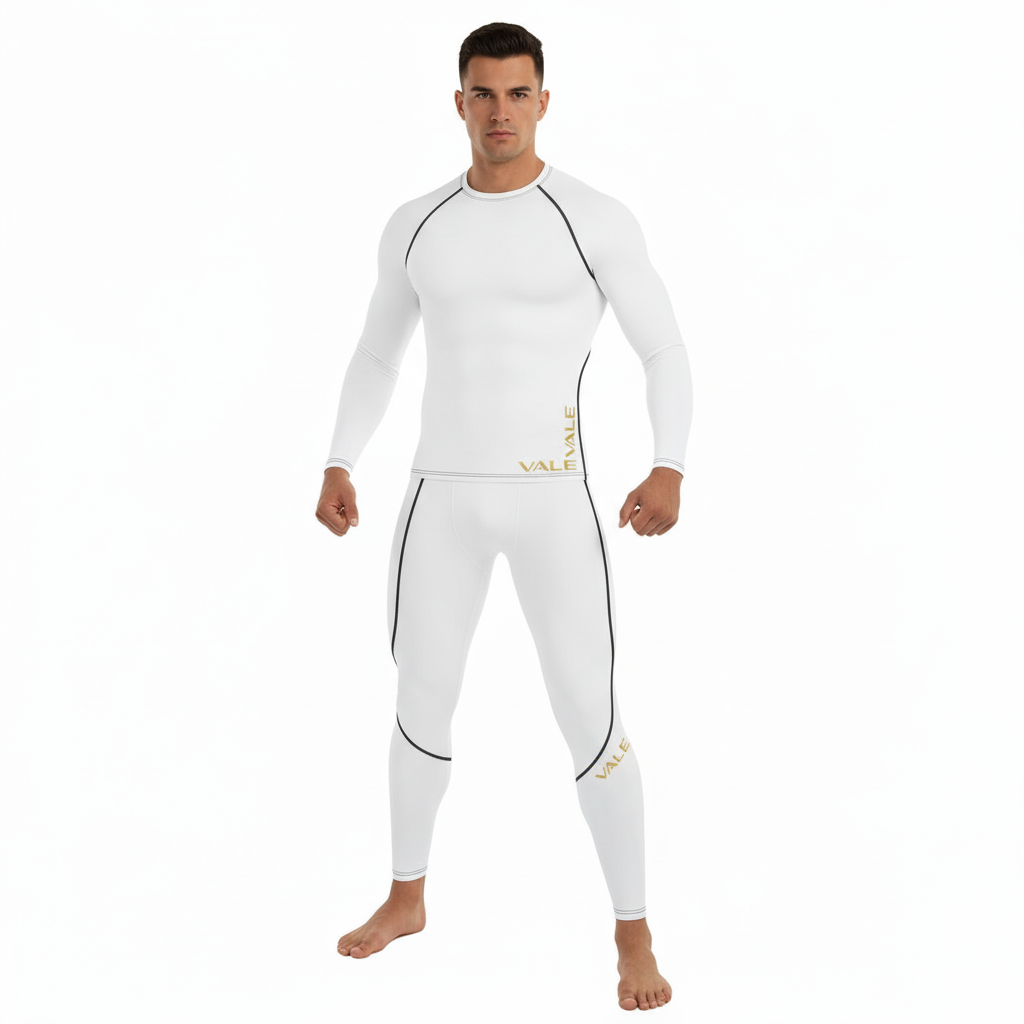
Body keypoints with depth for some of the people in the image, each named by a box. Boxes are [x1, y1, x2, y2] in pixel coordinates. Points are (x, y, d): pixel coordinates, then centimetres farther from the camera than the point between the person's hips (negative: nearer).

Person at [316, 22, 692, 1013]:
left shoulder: (598, 218, -4)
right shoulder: (415, 225, 8)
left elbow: (667, 355, -1)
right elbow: (376, 356, 19)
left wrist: (668, 473, -19)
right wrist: (336, 470, 7)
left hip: (552, 498, -4)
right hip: (443, 496, 4)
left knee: (591, 723, -6)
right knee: (420, 710, 13)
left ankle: (633, 934, 12)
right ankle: (405, 897, 36)